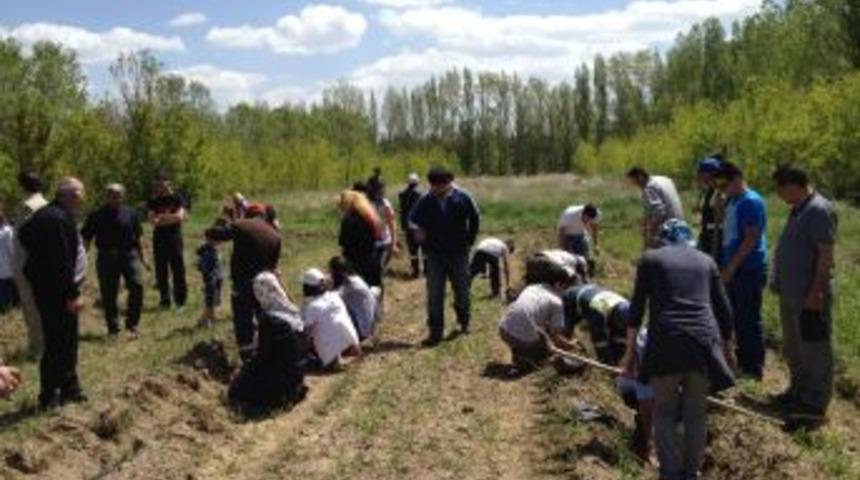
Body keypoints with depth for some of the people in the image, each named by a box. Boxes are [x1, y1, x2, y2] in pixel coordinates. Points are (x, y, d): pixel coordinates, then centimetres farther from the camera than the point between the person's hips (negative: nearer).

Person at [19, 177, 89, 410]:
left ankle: (69, 388, 29)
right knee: (58, 344, -1)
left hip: (48, 288, 10)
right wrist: (72, 294, -22)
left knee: (67, 342, 18)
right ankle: (49, 397, 9)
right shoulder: (60, 219, -22)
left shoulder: (45, 215, 11)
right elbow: (63, 261, -25)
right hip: (56, 292, -10)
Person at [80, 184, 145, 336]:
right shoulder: (96, 216, 1)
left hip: (129, 255, 1)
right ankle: (112, 327, 19)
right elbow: (86, 239, 2)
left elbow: (138, 238, 12)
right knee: (108, 294, 4)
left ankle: (132, 322, 0)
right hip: (107, 258, 0)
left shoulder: (130, 214, 5)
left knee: (137, 285, -15)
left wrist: (141, 257, 13)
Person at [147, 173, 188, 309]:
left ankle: (180, 300, 7)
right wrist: (171, 218, -13)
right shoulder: (153, 201, 9)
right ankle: (165, 301, 10)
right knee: (161, 272, 2)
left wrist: (161, 217, -6)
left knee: (178, 269, -2)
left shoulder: (177, 198, 2)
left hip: (175, 238, -2)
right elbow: (152, 220, -4)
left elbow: (180, 217, -12)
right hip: (159, 240, 2)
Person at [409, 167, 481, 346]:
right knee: (434, 295, -2)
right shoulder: (426, 201, -6)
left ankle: (464, 322, 36)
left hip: (458, 253, 0)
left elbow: (475, 219, 5)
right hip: (435, 255, 0)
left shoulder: (462, 198, -8)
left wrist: (469, 241, 3)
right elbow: (414, 220, 10)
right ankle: (435, 332, 4)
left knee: (462, 290, 13)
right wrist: (421, 237, 2)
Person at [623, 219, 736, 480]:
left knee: (664, 411, 16)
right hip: (703, 342, 2)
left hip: (666, 342, -2)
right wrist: (728, 349, 31)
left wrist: (630, 351, 14)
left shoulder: (651, 258, 12)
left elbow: (637, 308, 9)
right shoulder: (706, 261, 18)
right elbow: (724, 309, 20)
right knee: (695, 414, 16)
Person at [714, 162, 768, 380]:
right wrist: (727, 266, 13)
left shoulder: (751, 202, -15)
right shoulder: (733, 201, 13)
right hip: (734, 270, 9)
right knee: (738, 318, 15)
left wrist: (731, 266, -18)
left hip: (749, 270, -9)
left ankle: (754, 368, 7)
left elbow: (751, 239, -20)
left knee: (749, 320, -2)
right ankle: (743, 362, 26)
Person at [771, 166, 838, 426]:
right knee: (794, 347, 20)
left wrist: (816, 292, -23)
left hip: (810, 296, -10)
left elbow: (826, 254, -22)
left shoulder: (820, 210, -19)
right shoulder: (799, 209, 12)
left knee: (815, 350, 0)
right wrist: (780, 282, 20)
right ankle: (799, 392, 34)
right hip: (791, 294, 10)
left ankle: (815, 404, 7)